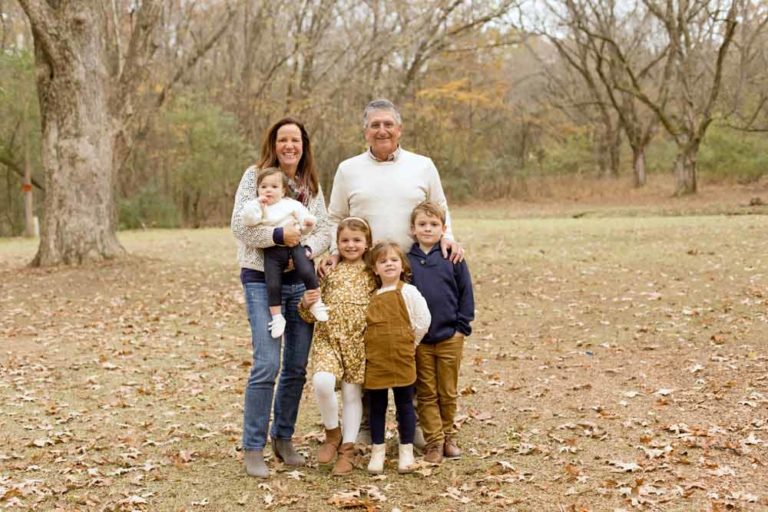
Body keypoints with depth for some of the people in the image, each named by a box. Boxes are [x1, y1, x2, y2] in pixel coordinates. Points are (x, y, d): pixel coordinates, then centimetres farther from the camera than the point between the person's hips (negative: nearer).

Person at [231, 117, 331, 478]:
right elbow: (240, 226, -11)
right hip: (262, 279, -5)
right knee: (267, 364, -13)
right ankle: (253, 448, -1)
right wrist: (278, 235, -23)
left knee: (296, 366, 8)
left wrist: (306, 248, -12)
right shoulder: (255, 176, -3)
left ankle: (283, 438, 23)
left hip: (301, 280, 5)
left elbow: (324, 232, 8)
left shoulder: (311, 184, 11)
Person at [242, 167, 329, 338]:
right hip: (272, 251, 1)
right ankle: (276, 317, 5)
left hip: (294, 245, 0)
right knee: (272, 284, -7)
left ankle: (316, 302, 0)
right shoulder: (257, 206, 8)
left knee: (307, 272, -19)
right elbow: (248, 220, -10)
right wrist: (258, 204, -14)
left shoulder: (292, 204, 6)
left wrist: (308, 223, -18)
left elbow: (305, 227, 5)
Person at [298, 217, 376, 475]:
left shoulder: (371, 274, 8)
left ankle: (347, 449, 15)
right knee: (322, 381, -23)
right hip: (327, 338, -1)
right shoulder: (328, 270, 7)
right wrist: (307, 304, -14)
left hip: (359, 341, 1)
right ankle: (333, 433, 1)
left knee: (352, 394, 3)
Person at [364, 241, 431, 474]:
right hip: (375, 361, 4)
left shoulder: (408, 291, -5)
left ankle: (406, 451, 16)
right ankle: (377, 452, 19)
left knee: (404, 405, 6)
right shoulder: (372, 296, 10)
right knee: (377, 407, 9)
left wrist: (407, 343, 0)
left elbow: (423, 321, -6)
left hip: (402, 360, -4)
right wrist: (381, 344, 7)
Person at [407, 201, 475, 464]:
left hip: (450, 337, 0)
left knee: (448, 392, 11)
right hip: (418, 339, 0)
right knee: (426, 394, 6)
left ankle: (448, 436, 26)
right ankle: (433, 442, 12)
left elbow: (466, 294, 2)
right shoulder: (405, 260, 0)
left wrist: (462, 327, -3)